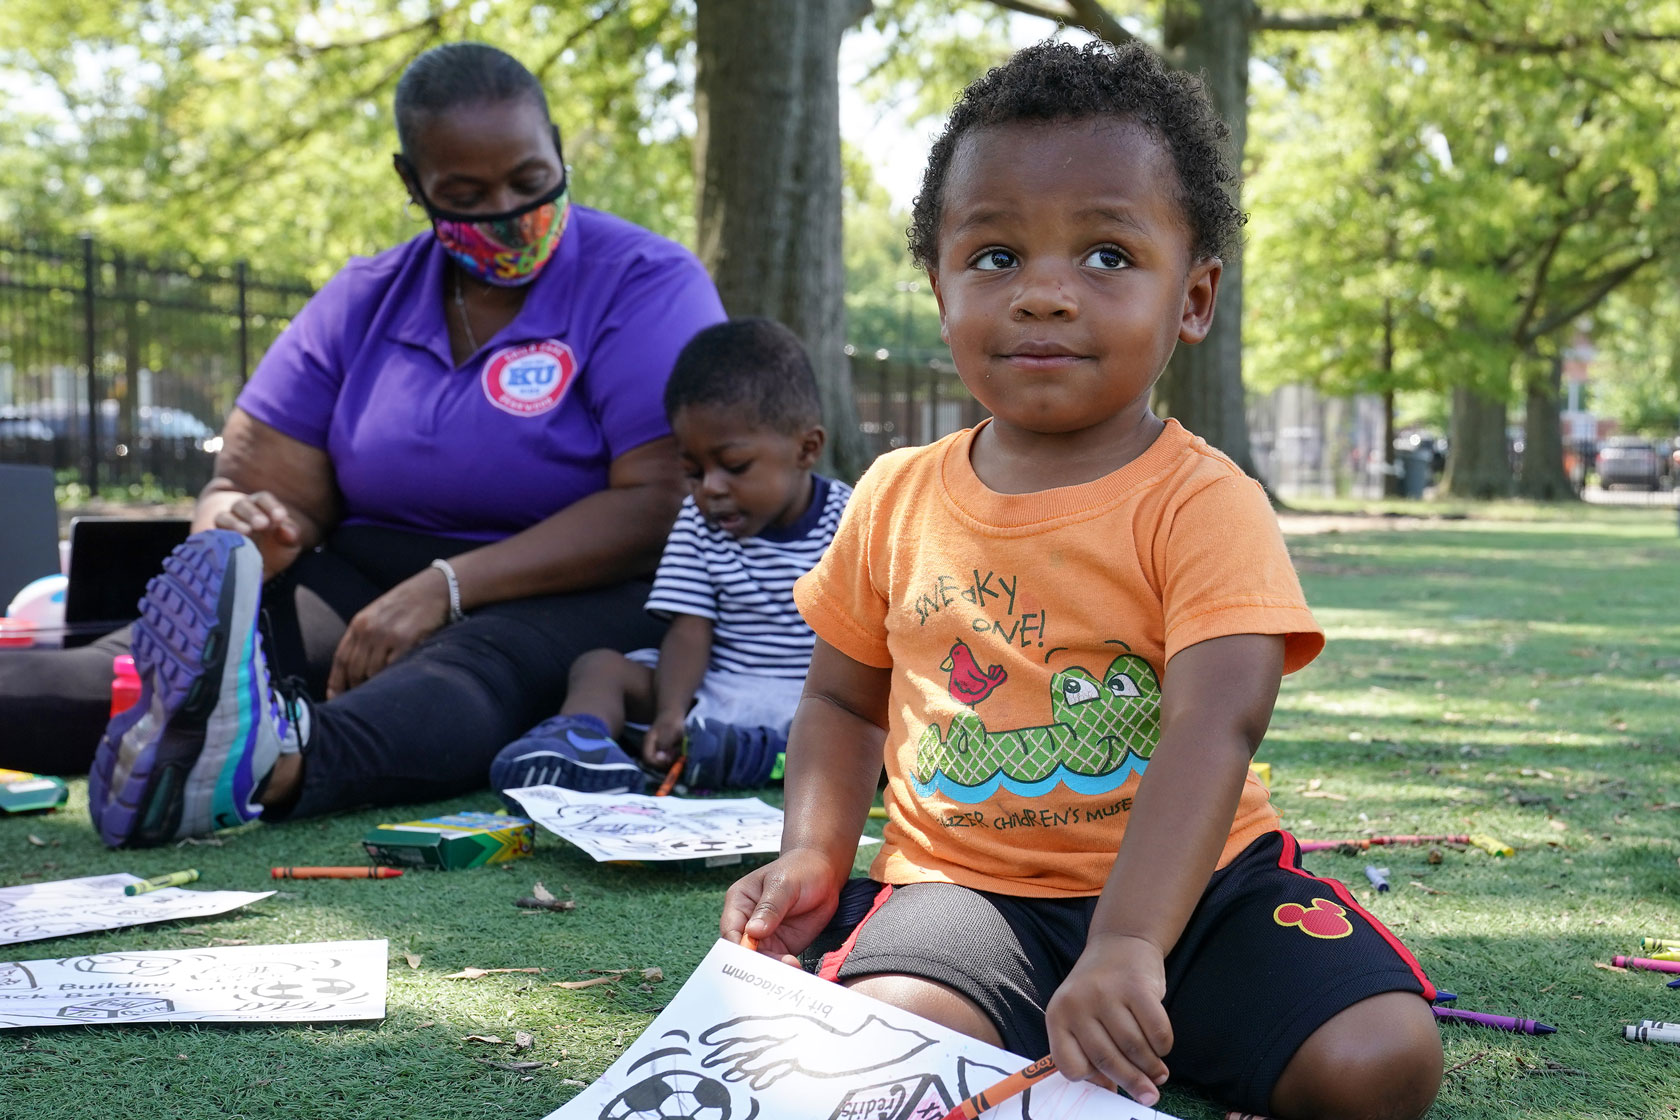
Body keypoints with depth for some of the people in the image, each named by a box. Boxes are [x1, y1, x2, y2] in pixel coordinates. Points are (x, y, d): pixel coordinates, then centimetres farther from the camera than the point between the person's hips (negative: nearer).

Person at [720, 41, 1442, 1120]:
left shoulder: (1203, 503, -11)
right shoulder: (896, 499, 3)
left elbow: (1213, 730, -25)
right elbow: (845, 699, 18)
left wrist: (1127, 944, -40)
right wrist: (814, 852, -2)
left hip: (1188, 881, -1)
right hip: (966, 879, 1)